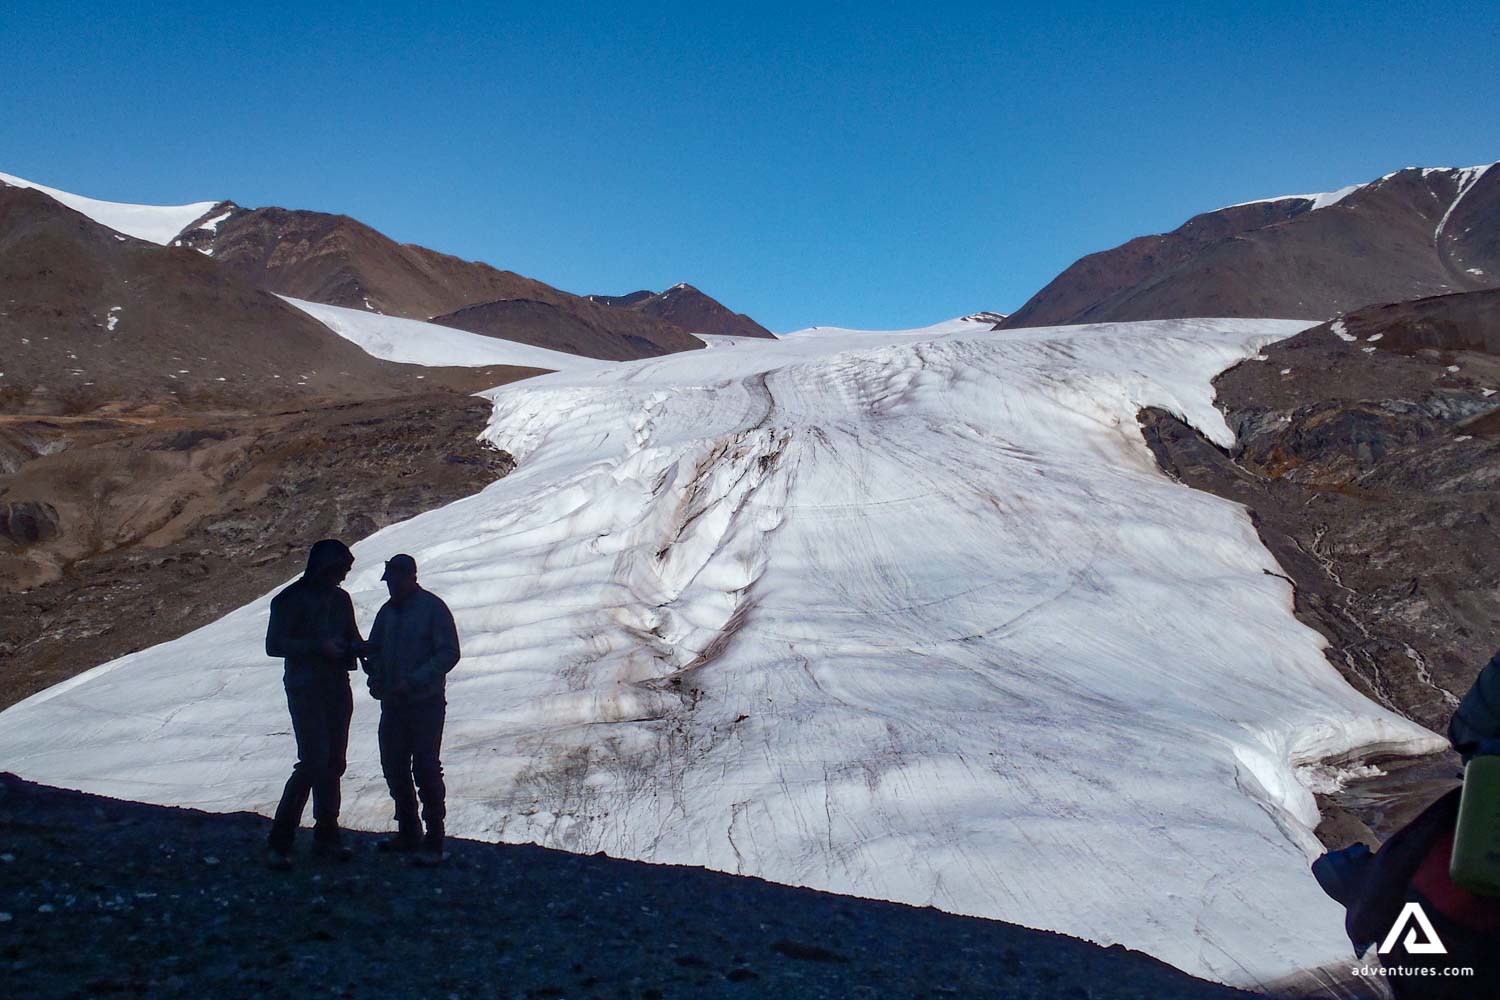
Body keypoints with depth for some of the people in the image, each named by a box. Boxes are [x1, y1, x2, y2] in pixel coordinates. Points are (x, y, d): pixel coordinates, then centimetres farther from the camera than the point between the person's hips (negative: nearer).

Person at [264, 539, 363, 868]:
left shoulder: (341, 598, 13)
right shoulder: (291, 599, -7)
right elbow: (274, 645, -11)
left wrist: (357, 647, -1)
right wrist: (320, 647, -19)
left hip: (338, 689, 7)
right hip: (306, 690, -6)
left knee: (334, 763, 7)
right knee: (314, 761, -13)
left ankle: (326, 836, 16)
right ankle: (279, 841, -3)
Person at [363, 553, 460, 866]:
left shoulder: (433, 608, -9)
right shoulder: (388, 611, 13)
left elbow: (449, 653, -14)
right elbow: (373, 650, 22)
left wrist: (413, 681, -21)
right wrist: (375, 677, 2)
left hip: (426, 703, -7)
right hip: (393, 703, 7)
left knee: (426, 768, -6)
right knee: (394, 767, 11)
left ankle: (433, 842, 0)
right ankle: (408, 832, 25)